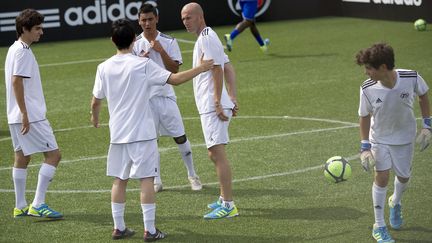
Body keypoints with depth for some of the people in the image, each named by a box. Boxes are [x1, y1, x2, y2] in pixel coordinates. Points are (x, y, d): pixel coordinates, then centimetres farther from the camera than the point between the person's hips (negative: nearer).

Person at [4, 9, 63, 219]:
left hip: (19, 117, 10)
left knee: (22, 157, 13)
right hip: (30, 116, -10)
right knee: (53, 154, -7)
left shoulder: (15, 49, 15)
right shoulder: (22, 51, -15)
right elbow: (16, 82, -21)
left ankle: (20, 206, 17)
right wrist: (24, 114, -22)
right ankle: (38, 205, -9)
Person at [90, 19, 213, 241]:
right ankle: (149, 230, 0)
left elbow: (96, 100, 10)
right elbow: (175, 79, -11)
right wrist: (200, 68, 2)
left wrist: (94, 116, 32)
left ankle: (119, 227, 14)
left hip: (117, 133, 4)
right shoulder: (143, 65, -11)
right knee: (146, 179, 0)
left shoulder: (104, 68, 1)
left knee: (119, 180, 11)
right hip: (142, 133, -4)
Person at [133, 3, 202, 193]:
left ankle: (192, 175, 15)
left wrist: (161, 51, -15)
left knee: (180, 137, 0)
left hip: (166, 96, -1)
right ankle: (156, 180, 13)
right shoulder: (135, 45, 3)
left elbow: (174, 69, -5)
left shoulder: (169, 42, 0)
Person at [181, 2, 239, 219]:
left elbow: (218, 69, -18)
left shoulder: (206, 37, -11)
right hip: (210, 106, 11)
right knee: (215, 154, 16)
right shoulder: (206, 37, 19)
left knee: (217, 153, -11)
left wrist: (217, 102, -21)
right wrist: (232, 97, 18)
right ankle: (225, 199, 24)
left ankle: (228, 206, -11)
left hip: (212, 107, -11)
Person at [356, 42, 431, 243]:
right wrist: (365, 147, -13)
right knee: (382, 176, -9)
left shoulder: (411, 78, -27)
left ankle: (395, 203, 48)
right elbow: (365, 117, -10)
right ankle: (379, 226, 4)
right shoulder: (367, 89, -26)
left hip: (404, 136, 1)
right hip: (380, 138, -1)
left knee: (403, 176, 12)